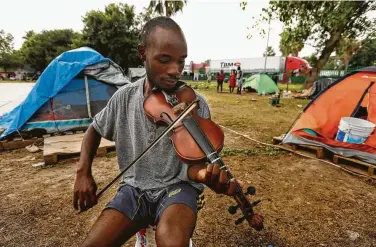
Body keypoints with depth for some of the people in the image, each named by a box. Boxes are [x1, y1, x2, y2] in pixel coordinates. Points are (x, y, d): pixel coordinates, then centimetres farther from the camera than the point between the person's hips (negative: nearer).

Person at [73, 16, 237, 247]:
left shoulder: (196, 104, -12)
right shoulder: (124, 97, -4)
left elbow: (192, 162, -12)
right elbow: (95, 129, 12)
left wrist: (204, 174, -36)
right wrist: (83, 172, 0)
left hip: (177, 187, -2)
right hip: (135, 187, 3)